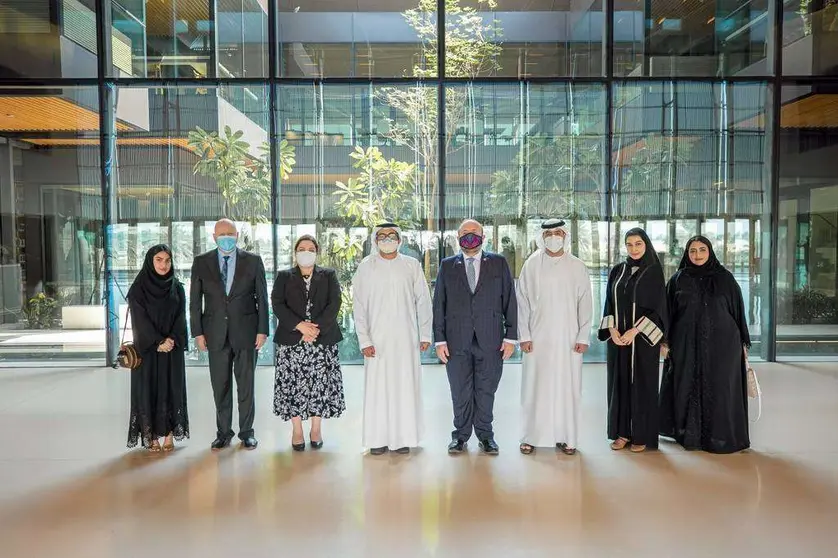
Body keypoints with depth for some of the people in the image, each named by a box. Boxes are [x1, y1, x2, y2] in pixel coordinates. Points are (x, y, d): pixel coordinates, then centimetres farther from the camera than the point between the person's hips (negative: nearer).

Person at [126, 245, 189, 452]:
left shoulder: (177, 287, 6)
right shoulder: (138, 288, -3)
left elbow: (181, 317, 1)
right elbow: (140, 319, -9)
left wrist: (172, 339, -14)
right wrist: (158, 341, -17)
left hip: (173, 348, 3)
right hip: (148, 348, -2)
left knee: (172, 388, 3)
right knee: (149, 388, 1)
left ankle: (170, 435, 10)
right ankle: (151, 437, 9)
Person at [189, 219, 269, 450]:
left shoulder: (253, 261, 2)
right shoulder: (201, 262, 5)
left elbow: (262, 298, 2)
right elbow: (195, 301, 6)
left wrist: (262, 330, -4)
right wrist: (198, 332, -1)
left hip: (246, 332, -1)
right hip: (216, 333, 1)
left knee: (246, 384, 5)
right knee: (220, 386, 7)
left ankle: (247, 432, 17)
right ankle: (223, 433, 20)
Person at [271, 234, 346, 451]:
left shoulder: (329, 276, 10)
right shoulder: (284, 277, 10)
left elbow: (334, 303, -2)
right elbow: (277, 304, -2)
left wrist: (317, 328, -14)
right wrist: (300, 325, -15)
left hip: (323, 339, 0)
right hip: (292, 340, 0)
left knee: (320, 383, 1)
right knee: (293, 384, -1)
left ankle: (316, 429, 14)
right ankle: (297, 430, 11)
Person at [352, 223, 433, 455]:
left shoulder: (412, 265, 5)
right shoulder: (366, 267, 3)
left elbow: (423, 301, 7)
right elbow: (359, 306, 2)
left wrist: (425, 334, 3)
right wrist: (364, 340, -5)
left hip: (406, 338, 1)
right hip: (377, 338, 0)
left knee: (405, 386, 2)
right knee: (377, 387, 0)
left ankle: (403, 438, 13)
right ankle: (378, 439, 11)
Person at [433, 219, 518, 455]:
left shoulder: (498, 263, 8)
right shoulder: (447, 265, 9)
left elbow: (509, 301, 5)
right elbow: (438, 304, 6)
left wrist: (510, 336, -1)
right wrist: (440, 340, -1)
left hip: (490, 340, 0)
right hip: (457, 340, 1)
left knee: (486, 391, 7)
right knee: (460, 392, 7)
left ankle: (485, 435, 22)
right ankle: (461, 435, 22)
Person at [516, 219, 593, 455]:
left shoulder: (578, 267, 4)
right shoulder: (531, 265, 2)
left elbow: (585, 303, 4)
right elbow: (522, 301, 2)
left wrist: (583, 337, -3)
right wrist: (524, 336, -4)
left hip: (568, 339, 1)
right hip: (537, 338, -1)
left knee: (567, 387, 4)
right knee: (535, 387, 2)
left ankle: (565, 437, 16)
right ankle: (531, 437, 12)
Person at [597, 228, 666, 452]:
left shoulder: (654, 271, -3)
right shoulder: (617, 271, 9)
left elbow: (659, 307, -8)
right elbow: (609, 303, 9)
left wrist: (635, 331, -16)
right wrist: (612, 329, -7)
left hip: (643, 338, -4)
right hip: (618, 338, 4)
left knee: (642, 383, 2)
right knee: (620, 382, 6)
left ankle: (642, 435, 12)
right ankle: (622, 432, 16)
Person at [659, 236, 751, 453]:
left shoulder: (725, 278, 3)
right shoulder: (678, 280, 4)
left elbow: (738, 309, 5)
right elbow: (668, 312, 5)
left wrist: (743, 342, 3)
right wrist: (665, 341, 0)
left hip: (721, 344, 0)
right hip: (687, 345, 1)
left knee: (719, 389, 1)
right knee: (689, 389, 5)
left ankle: (721, 436, 13)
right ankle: (689, 435, 16)